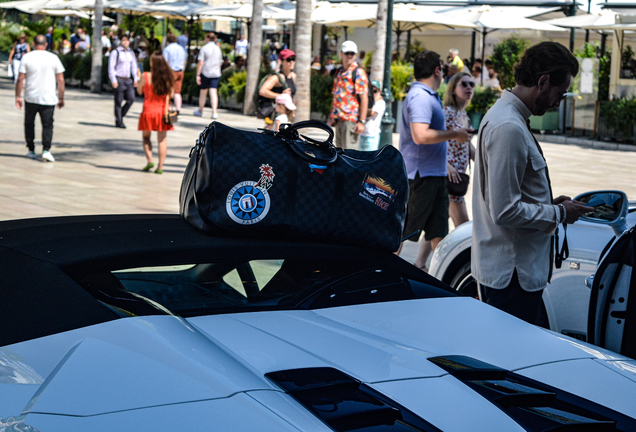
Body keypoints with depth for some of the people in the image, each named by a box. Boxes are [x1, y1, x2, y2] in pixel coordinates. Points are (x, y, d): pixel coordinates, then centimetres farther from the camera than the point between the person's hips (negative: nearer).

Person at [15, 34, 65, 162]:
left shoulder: (26, 57, -3)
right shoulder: (53, 58, -1)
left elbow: (20, 79, -4)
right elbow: (60, 80, 0)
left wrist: (18, 96, 4)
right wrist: (61, 98, 8)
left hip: (31, 98, 0)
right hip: (49, 99, 0)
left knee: (29, 124, 16)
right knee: (47, 125, 2)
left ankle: (31, 150, 18)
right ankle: (46, 150, -15)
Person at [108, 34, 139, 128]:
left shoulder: (131, 53, 14)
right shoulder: (115, 52, -4)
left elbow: (134, 66, 20)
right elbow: (111, 67, -7)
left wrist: (136, 79, 11)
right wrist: (113, 80, -13)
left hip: (128, 80, 6)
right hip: (119, 79, -6)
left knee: (131, 99, -4)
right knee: (118, 101, -2)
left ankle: (121, 116, 16)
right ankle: (118, 121, 7)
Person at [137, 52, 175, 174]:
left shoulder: (146, 76, -10)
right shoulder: (167, 78, -4)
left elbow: (139, 91, 3)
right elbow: (170, 94, 3)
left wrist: (139, 78, 15)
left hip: (148, 111, -2)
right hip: (162, 111, 2)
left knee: (146, 137, 15)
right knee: (162, 139, 5)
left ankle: (149, 160, -1)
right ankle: (160, 166, 2)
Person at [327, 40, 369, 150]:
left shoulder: (359, 73, -8)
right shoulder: (339, 72, 17)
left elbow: (364, 98, -13)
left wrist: (361, 121, -18)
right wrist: (331, 117, 19)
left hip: (351, 119, -8)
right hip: (339, 119, 8)